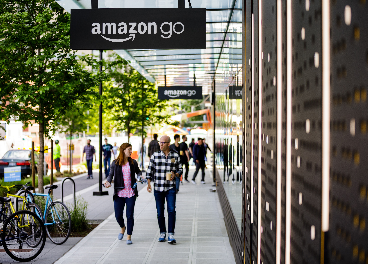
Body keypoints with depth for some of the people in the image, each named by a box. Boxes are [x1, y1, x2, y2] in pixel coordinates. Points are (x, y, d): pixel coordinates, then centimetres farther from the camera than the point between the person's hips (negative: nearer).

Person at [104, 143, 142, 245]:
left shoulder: (133, 163, 6)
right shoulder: (115, 163, 2)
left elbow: (138, 172, 20)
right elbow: (111, 174, 9)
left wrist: (139, 177, -2)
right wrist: (108, 181, -10)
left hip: (131, 193, 0)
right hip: (119, 193, 0)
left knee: (130, 215, -2)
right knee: (118, 215, 2)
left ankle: (129, 237, 8)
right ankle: (123, 228, 34)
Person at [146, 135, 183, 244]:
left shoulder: (175, 156, 3)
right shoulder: (155, 156, 3)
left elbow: (180, 169, 10)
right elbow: (150, 171, 5)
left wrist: (175, 174, -11)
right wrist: (149, 183, -5)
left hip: (170, 188, -1)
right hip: (158, 188, 1)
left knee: (171, 210, -13)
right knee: (160, 212, 6)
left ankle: (171, 235, -11)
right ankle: (162, 233, 20)